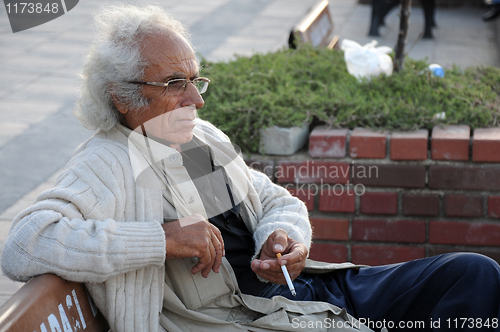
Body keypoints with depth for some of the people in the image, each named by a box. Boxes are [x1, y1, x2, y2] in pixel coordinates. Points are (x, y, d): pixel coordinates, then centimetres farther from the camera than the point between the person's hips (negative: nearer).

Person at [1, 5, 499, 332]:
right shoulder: (105, 166, -9)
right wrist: (164, 238, -25)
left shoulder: (204, 137, 17)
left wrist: (283, 236, -5)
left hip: (306, 287, 9)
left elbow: (279, 201, 22)